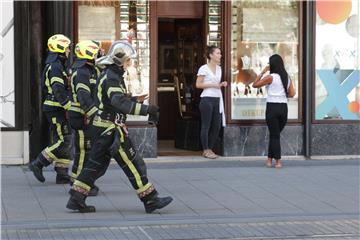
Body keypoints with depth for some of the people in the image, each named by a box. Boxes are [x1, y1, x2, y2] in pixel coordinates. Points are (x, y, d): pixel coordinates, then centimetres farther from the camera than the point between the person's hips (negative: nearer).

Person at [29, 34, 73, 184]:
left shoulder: (55, 65, 19)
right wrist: (70, 107, -22)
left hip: (56, 109, 10)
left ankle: (62, 175, 11)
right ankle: (38, 164, -3)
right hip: (56, 109, -10)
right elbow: (59, 91, -23)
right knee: (62, 141, -10)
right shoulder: (55, 66, -15)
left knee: (64, 141, 9)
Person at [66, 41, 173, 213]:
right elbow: (121, 103, -33)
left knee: (96, 163, 12)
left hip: (102, 127, 10)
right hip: (111, 129, -10)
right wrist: (147, 109, -36)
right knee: (133, 164, -3)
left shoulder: (109, 75, 15)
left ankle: (76, 198, 13)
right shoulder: (111, 78, -18)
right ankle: (150, 200, 3)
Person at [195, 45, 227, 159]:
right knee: (206, 126, -2)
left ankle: (210, 149, 18)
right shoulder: (204, 68, -7)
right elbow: (198, 84, -9)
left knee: (216, 126, 7)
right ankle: (206, 150, 5)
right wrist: (212, 85, -17)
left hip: (217, 99, 8)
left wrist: (222, 84, 4)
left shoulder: (218, 68, 15)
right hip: (207, 99, -8)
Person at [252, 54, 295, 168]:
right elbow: (292, 94, 4)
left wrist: (262, 72, 1)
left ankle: (278, 161, -3)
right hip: (283, 107, 5)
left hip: (272, 107, -5)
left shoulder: (270, 77, -8)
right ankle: (270, 159, 18)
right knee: (275, 134, 16)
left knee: (274, 135, 2)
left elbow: (255, 85, -2)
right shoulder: (287, 77, 7)